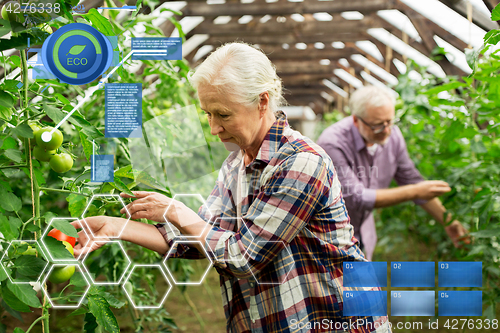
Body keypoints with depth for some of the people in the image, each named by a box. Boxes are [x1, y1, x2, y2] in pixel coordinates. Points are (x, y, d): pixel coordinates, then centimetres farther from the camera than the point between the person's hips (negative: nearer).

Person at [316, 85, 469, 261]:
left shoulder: (392, 136, -10)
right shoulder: (333, 144, -30)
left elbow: (411, 179, 1)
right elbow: (355, 198, -31)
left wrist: (447, 221, -7)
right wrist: (414, 192, -31)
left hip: (362, 233, 6)